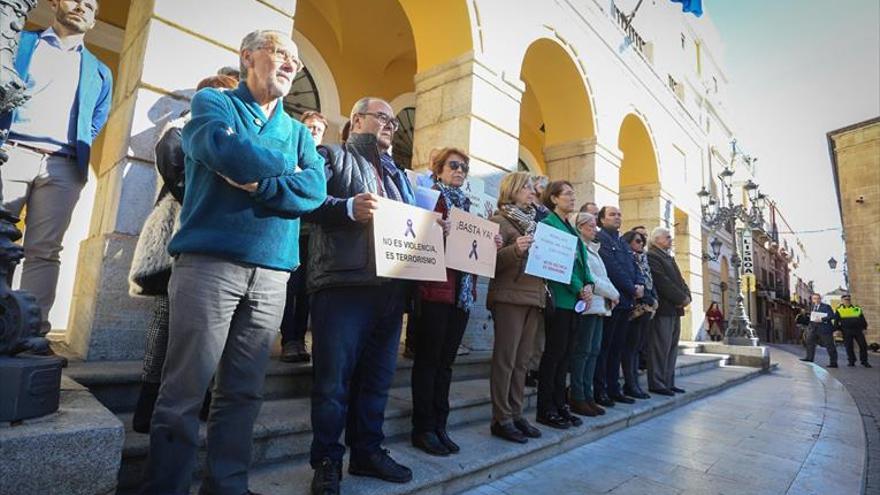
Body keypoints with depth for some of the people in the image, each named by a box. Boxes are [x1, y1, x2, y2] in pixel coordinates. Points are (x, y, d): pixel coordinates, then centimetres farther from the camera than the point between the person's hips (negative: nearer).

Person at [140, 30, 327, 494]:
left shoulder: (298, 131, 19)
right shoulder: (213, 102, 8)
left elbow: (315, 189, 1)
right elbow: (226, 152, -15)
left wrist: (260, 183, -12)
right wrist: (286, 167, 1)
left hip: (272, 273, 4)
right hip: (210, 263, -4)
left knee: (243, 392, 9)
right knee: (184, 390, 0)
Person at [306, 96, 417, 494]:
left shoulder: (397, 173, 28)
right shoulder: (334, 156, 8)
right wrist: (349, 207, -23)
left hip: (390, 287, 7)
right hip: (344, 282, -6)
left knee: (378, 376, 12)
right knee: (334, 378, -2)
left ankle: (367, 451, 26)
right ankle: (327, 460, 14)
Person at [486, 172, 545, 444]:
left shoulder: (532, 221, 19)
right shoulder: (500, 220, -3)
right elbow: (491, 261, -13)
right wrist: (515, 250, -29)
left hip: (533, 297, 7)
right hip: (509, 297, -7)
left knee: (522, 360, 10)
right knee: (505, 359, -3)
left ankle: (516, 414, 18)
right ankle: (501, 419, 5)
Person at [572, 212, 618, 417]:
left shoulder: (593, 250, 23)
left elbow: (603, 277, 20)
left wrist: (611, 295, 2)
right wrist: (612, 293, -6)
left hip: (600, 305, 9)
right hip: (588, 304, -9)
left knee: (594, 351, 8)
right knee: (583, 351, -6)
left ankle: (587, 395, 13)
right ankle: (577, 398, 0)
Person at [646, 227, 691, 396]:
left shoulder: (669, 258, 22)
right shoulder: (651, 256, -8)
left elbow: (679, 279, 19)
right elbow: (663, 282, -16)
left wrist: (686, 296, 1)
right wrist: (681, 298, -12)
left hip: (675, 308, 10)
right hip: (663, 308, -9)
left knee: (672, 348, 11)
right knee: (660, 347, -6)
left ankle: (668, 382, 18)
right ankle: (656, 383, 0)